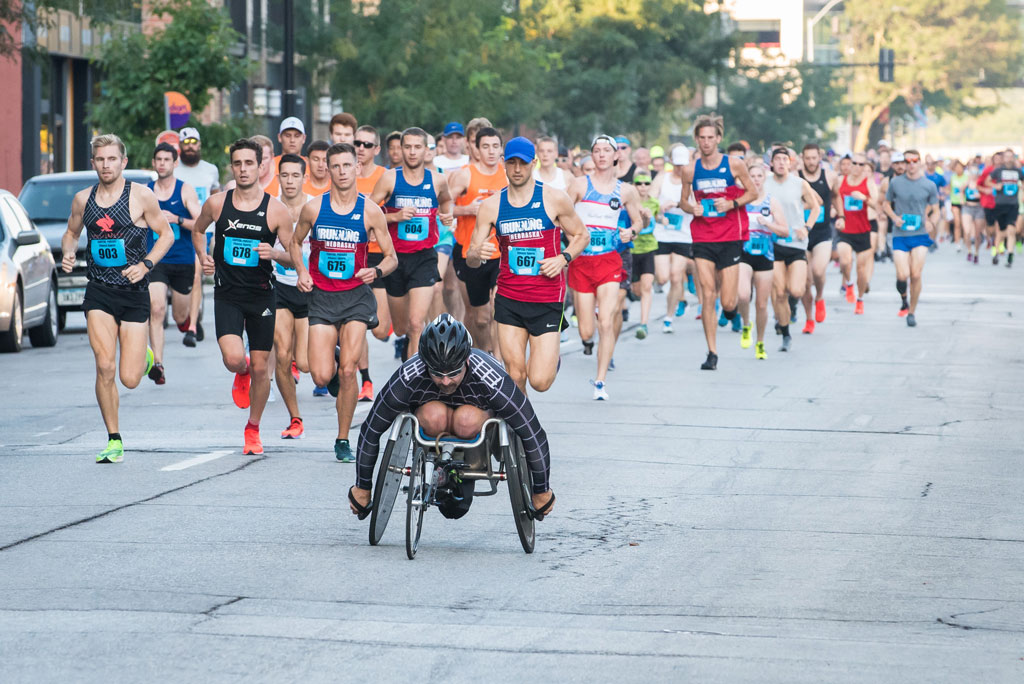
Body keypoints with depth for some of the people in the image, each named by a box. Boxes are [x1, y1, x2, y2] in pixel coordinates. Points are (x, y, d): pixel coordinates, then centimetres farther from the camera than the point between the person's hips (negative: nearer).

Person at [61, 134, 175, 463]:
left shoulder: (141, 196, -5)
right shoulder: (82, 199, 5)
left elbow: (166, 234, 2)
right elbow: (71, 231, 22)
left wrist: (145, 264, -13)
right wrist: (68, 253, 0)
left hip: (133, 292, -2)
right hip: (98, 291, 2)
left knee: (130, 379, -4)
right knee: (104, 367, -13)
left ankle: (144, 357, 34)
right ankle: (114, 441, 0)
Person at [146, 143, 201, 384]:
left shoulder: (186, 191, 0)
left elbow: (200, 225, -7)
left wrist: (176, 219, -19)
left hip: (183, 261, 0)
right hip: (154, 260, 0)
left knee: (179, 316, 11)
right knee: (156, 310, -19)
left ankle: (186, 320, 50)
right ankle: (157, 364, -24)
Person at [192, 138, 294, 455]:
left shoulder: (276, 210, -6)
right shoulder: (217, 204, -2)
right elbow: (198, 230, 19)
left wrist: (274, 253, -20)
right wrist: (203, 257, 2)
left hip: (262, 295, 0)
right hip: (227, 295, 0)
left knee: (261, 368, 5)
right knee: (233, 359, -19)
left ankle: (253, 429, 26)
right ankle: (242, 374, 20)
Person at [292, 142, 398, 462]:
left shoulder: (370, 211, -4)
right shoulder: (313, 208, -2)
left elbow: (391, 257, 3)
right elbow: (295, 243, 14)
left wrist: (377, 271, -18)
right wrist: (301, 272, -4)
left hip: (356, 295, -1)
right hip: (322, 297, 1)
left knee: (348, 372, -9)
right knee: (322, 376, -8)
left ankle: (343, 441, 6)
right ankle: (335, 368, 31)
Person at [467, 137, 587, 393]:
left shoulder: (554, 199, -4)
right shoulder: (491, 206, 2)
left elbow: (581, 236, 8)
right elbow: (470, 259, 4)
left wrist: (563, 258, -11)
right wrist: (477, 254, -20)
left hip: (548, 300, -2)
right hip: (508, 299, 2)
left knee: (540, 381, -6)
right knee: (515, 376, 0)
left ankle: (552, 358, 29)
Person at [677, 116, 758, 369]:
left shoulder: (734, 165, -4)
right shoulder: (690, 170, 2)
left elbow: (753, 192, 5)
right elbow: (683, 201, 14)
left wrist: (732, 204, -12)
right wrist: (691, 208, -9)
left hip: (731, 237, -2)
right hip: (702, 237, 2)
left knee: (727, 302, -4)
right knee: (707, 295, -6)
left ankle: (731, 304, 35)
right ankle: (712, 353, 1)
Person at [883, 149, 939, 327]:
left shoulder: (929, 185, 2)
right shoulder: (895, 183, 2)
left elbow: (935, 211, 10)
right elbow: (886, 204, 13)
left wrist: (930, 222, -12)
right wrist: (895, 217, -6)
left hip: (920, 234, 0)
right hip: (900, 235, 0)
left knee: (916, 275, -7)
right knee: (902, 275, -11)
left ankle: (912, 312, 9)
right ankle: (904, 299, 23)